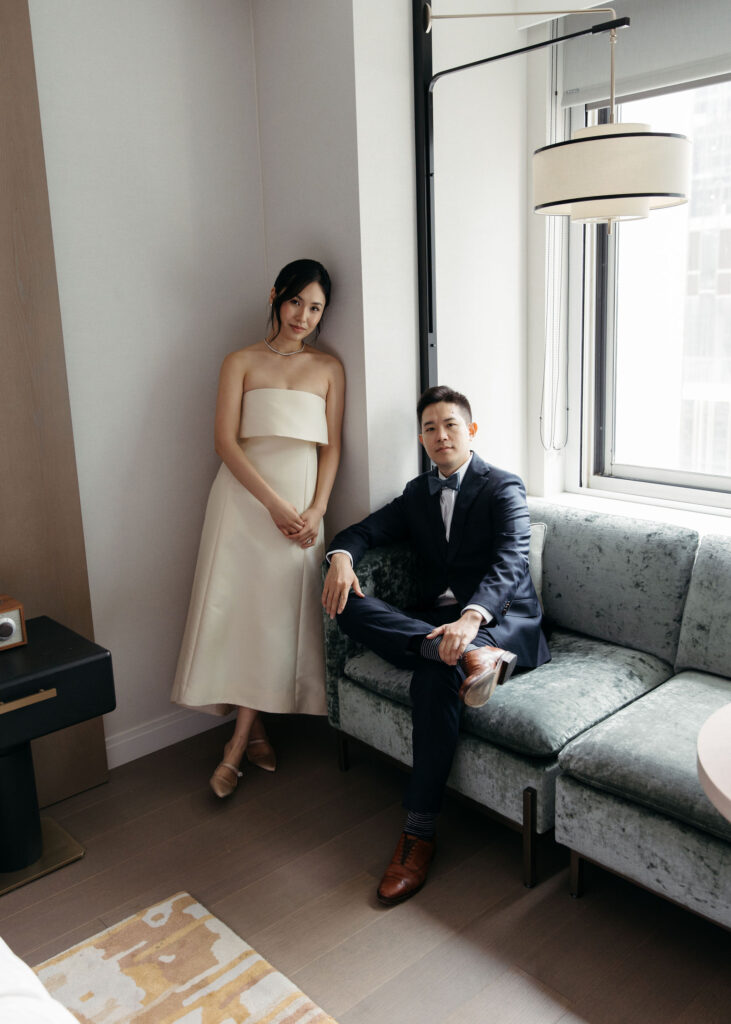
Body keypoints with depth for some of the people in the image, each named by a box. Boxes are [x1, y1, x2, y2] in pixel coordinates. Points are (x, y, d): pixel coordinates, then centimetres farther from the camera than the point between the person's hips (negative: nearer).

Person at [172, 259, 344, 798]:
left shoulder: (329, 368, 11)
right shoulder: (242, 362, 5)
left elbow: (332, 446, 7)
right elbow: (226, 441, -4)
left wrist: (316, 510, -7)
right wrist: (275, 503, -14)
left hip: (304, 501, 2)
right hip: (246, 497, -1)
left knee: (280, 613, -1)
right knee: (238, 606, -4)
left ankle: (238, 744, 10)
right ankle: (256, 729, 16)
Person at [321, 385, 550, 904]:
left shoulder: (502, 488, -3)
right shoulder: (418, 493, 18)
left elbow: (510, 562, -18)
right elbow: (366, 529, 12)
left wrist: (471, 617, -39)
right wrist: (342, 555, -15)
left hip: (503, 620, -5)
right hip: (435, 621, 6)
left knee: (434, 677, -36)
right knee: (347, 603, -20)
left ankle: (419, 834, -25)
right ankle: (464, 654, -35)